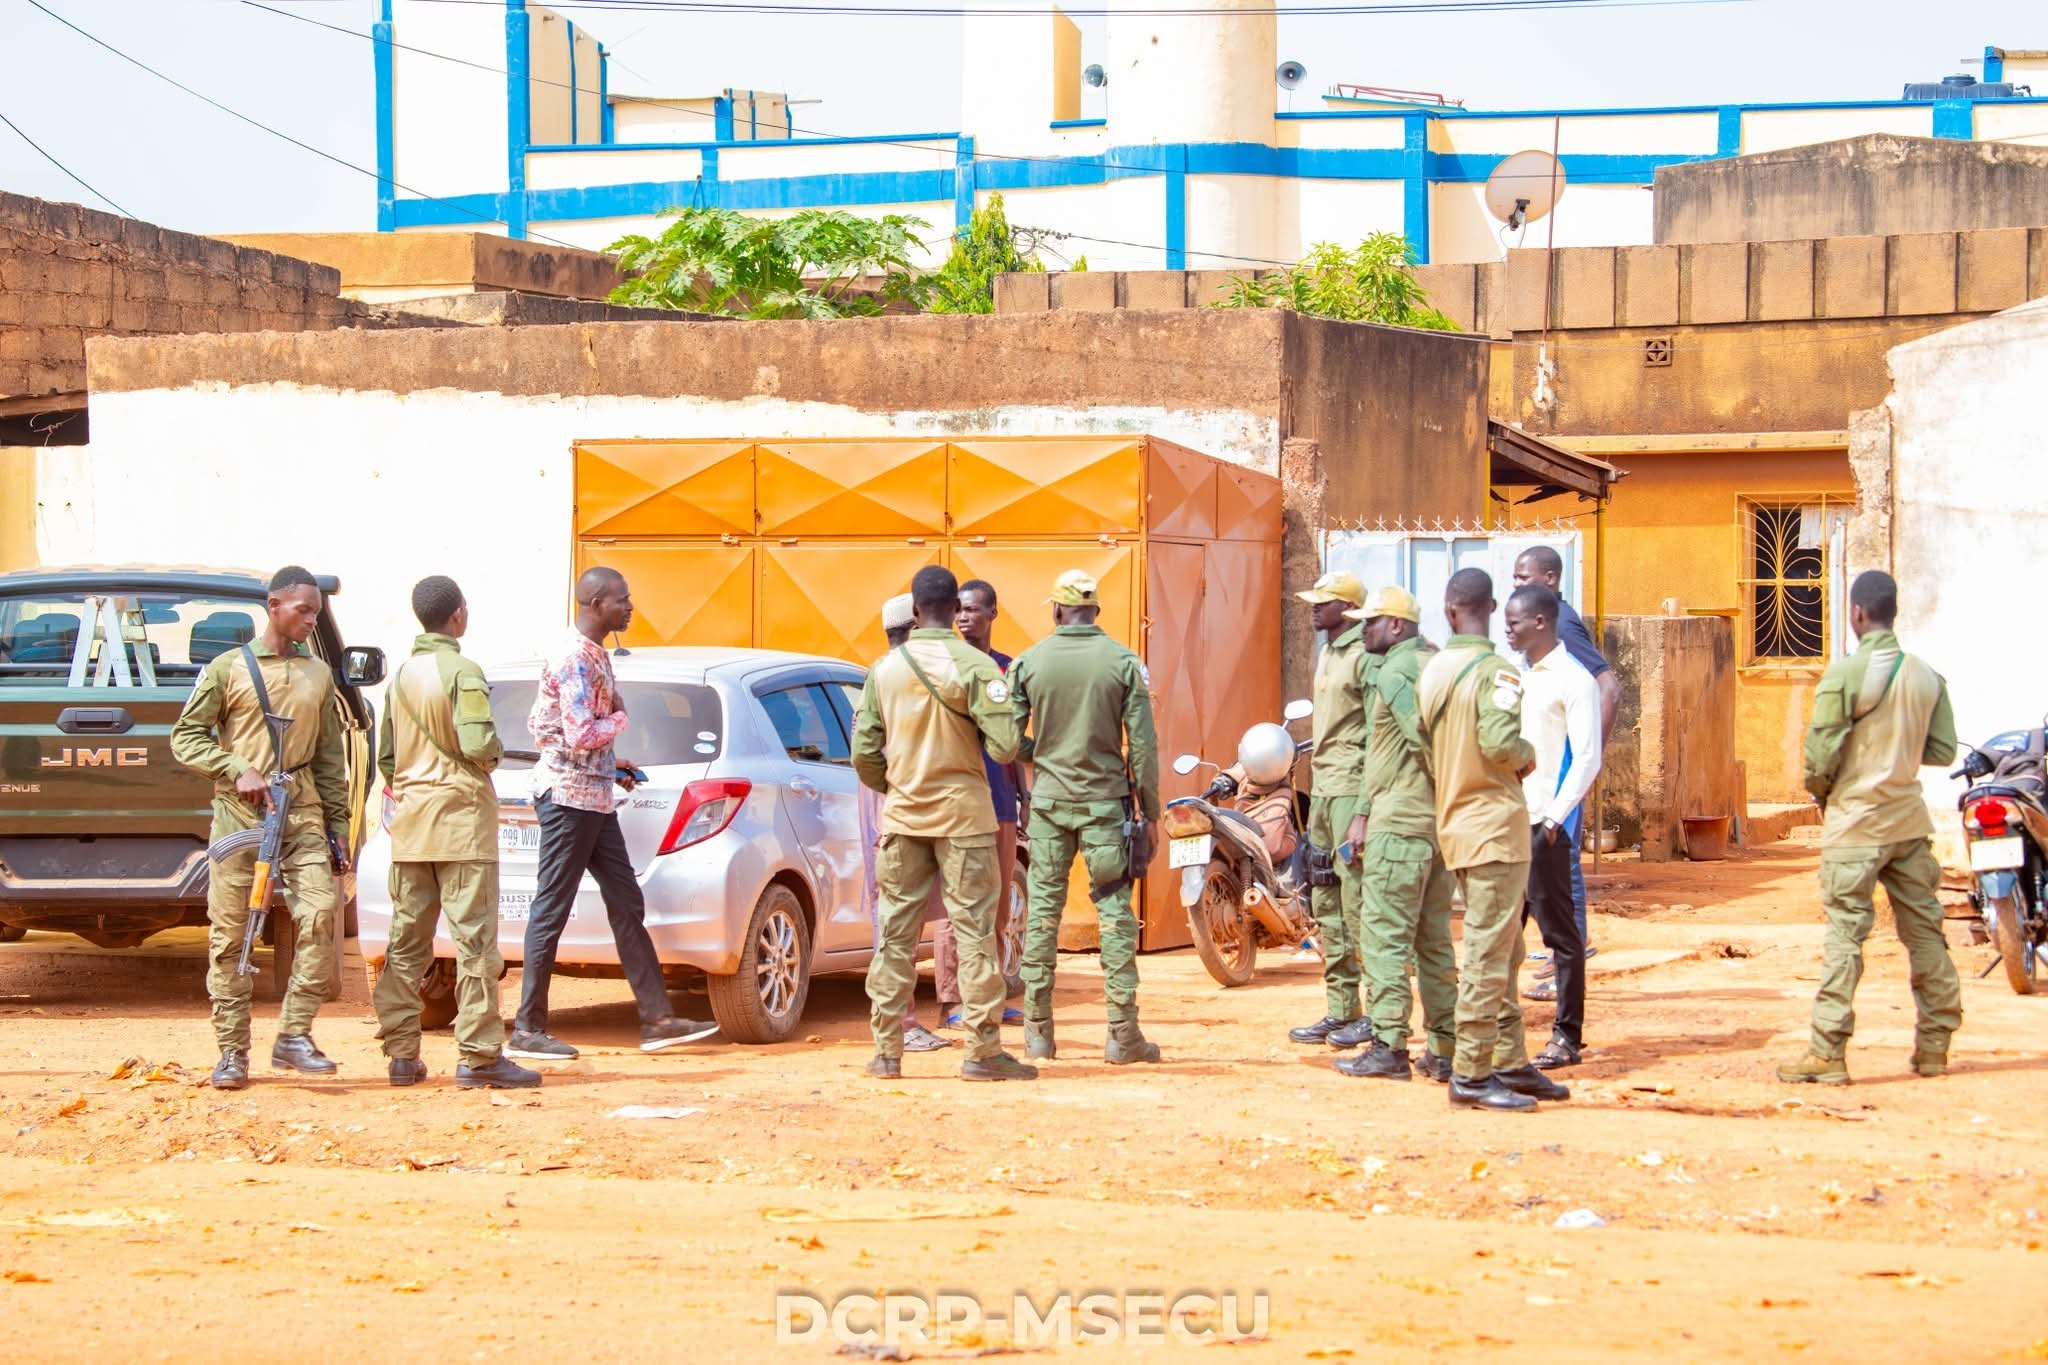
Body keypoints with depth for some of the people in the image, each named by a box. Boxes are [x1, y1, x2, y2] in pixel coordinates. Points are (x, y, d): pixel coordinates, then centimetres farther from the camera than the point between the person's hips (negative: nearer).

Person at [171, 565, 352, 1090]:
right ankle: (232, 1051, 5)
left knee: (319, 917, -14)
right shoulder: (228, 668, 5)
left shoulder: (319, 675, 16)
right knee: (228, 933, -2)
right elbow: (186, 737, 3)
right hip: (239, 812, -2)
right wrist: (237, 769, -11)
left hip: (302, 815, 3)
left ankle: (294, 1036, -6)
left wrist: (338, 823, 13)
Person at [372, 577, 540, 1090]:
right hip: (460, 816, -7)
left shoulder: (402, 675, 11)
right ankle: (479, 1056, -8)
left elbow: (386, 754, 14)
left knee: (407, 942, 9)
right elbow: (478, 744, -21)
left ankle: (401, 1052, 10)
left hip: (410, 820, 7)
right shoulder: (462, 671, -11)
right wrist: (497, 751, 0)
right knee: (474, 938, -6)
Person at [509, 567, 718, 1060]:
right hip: (569, 796, -10)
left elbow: (539, 723, 22)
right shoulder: (574, 658, -17)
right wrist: (619, 718, -6)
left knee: (627, 907, 9)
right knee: (551, 911, -5)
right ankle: (528, 1031, -1)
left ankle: (657, 1019, 12)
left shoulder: (593, 654, 15)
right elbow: (582, 735, -26)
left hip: (595, 797, 10)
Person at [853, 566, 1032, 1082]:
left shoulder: (885, 668, 3)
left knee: (896, 932, 8)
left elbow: (864, 753, 4)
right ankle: (983, 1051, -1)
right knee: (974, 931, 0)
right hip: (962, 811, -4)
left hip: (903, 814, 4)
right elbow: (1005, 747, -16)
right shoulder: (974, 666, -11)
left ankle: (886, 1052, 9)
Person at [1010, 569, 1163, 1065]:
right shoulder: (1123, 662, -3)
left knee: (1043, 909, 7)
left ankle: (1038, 1030, 8)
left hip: (1048, 800, 1)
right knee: (1115, 913, 1)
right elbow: (1142, 744, -4)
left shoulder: (1028, 663, -1)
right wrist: (1150, 810, 3)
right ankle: (1123, 1033, -1)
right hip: (1105, 801, -1)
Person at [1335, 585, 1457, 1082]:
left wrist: (1435, 790, -11)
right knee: (1434, 938, 12)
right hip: (1440, 821, 9)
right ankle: (1444, 1049, 13)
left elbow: (1423, 736, -22)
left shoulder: (1394, 673, -11)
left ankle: (1388, 1047, -7)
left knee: (1384, 935, -5)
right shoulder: (1436, 664, 15)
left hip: (1399, 823, -9)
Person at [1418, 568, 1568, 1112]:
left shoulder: (1432, 671, 9)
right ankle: (1471, 1075, -6)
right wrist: (1529, 755, -8)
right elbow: (1499, 741, -27)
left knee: (1500, 951, 16)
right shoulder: (1494, 670, -15)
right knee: (1489, 952, -6)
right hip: (1495, 822, -8)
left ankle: (1510, 1062, 20)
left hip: (1454, 821, 8)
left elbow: (1424, 750, 13)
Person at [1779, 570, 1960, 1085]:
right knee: (1924, 931, 11)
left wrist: (1819, 792, 5)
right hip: (1909, 819, 5)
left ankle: (1828, 1053, -6)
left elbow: (1821, 755, -14)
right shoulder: (1927, 677, 4)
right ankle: (1934, 1046, 16)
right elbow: (1943, 750, 7)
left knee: (1845, 934, -5)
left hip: (1855, 822, -5)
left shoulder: (1843, 675, -12)